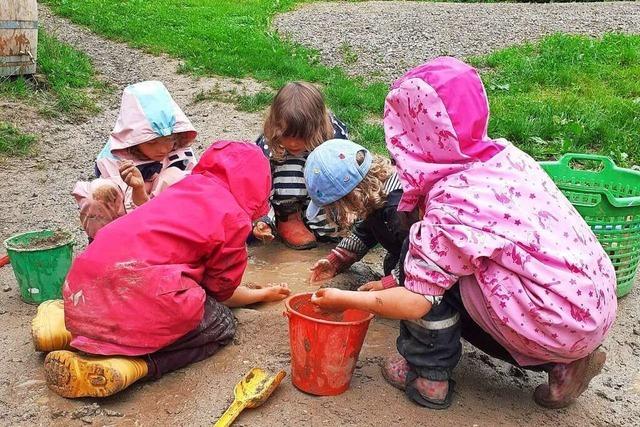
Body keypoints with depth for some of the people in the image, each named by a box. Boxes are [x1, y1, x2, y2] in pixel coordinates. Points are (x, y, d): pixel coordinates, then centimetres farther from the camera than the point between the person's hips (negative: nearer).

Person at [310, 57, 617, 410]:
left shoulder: (451, 201, -21)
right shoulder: (505, 155, 2)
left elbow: (414, 302, -18)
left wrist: (344, 299, -4)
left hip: (559, 324, -8)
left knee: (430, 255, -5)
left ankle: (428, 373, 8)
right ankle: (564, 363, 16)